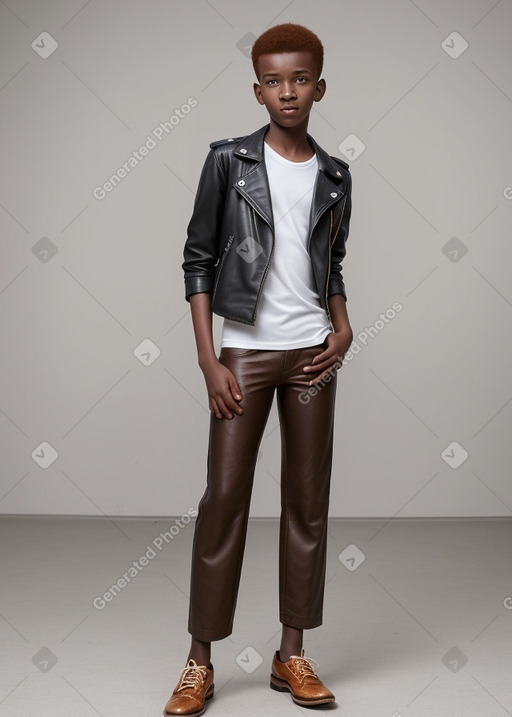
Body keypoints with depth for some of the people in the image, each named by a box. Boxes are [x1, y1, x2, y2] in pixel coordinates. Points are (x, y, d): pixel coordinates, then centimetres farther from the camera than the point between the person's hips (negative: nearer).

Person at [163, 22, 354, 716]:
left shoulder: (333, 176, 9)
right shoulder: (229, 160, 0)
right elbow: (198, 258, -2)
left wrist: (344, 327, 0)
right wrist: (207, 358, -8)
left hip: (312, 353, 3)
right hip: (244, 351, -3)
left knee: (308, 498, 5)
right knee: (224, 497, -3)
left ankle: (292, 653, 16)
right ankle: (201, 660, 8)